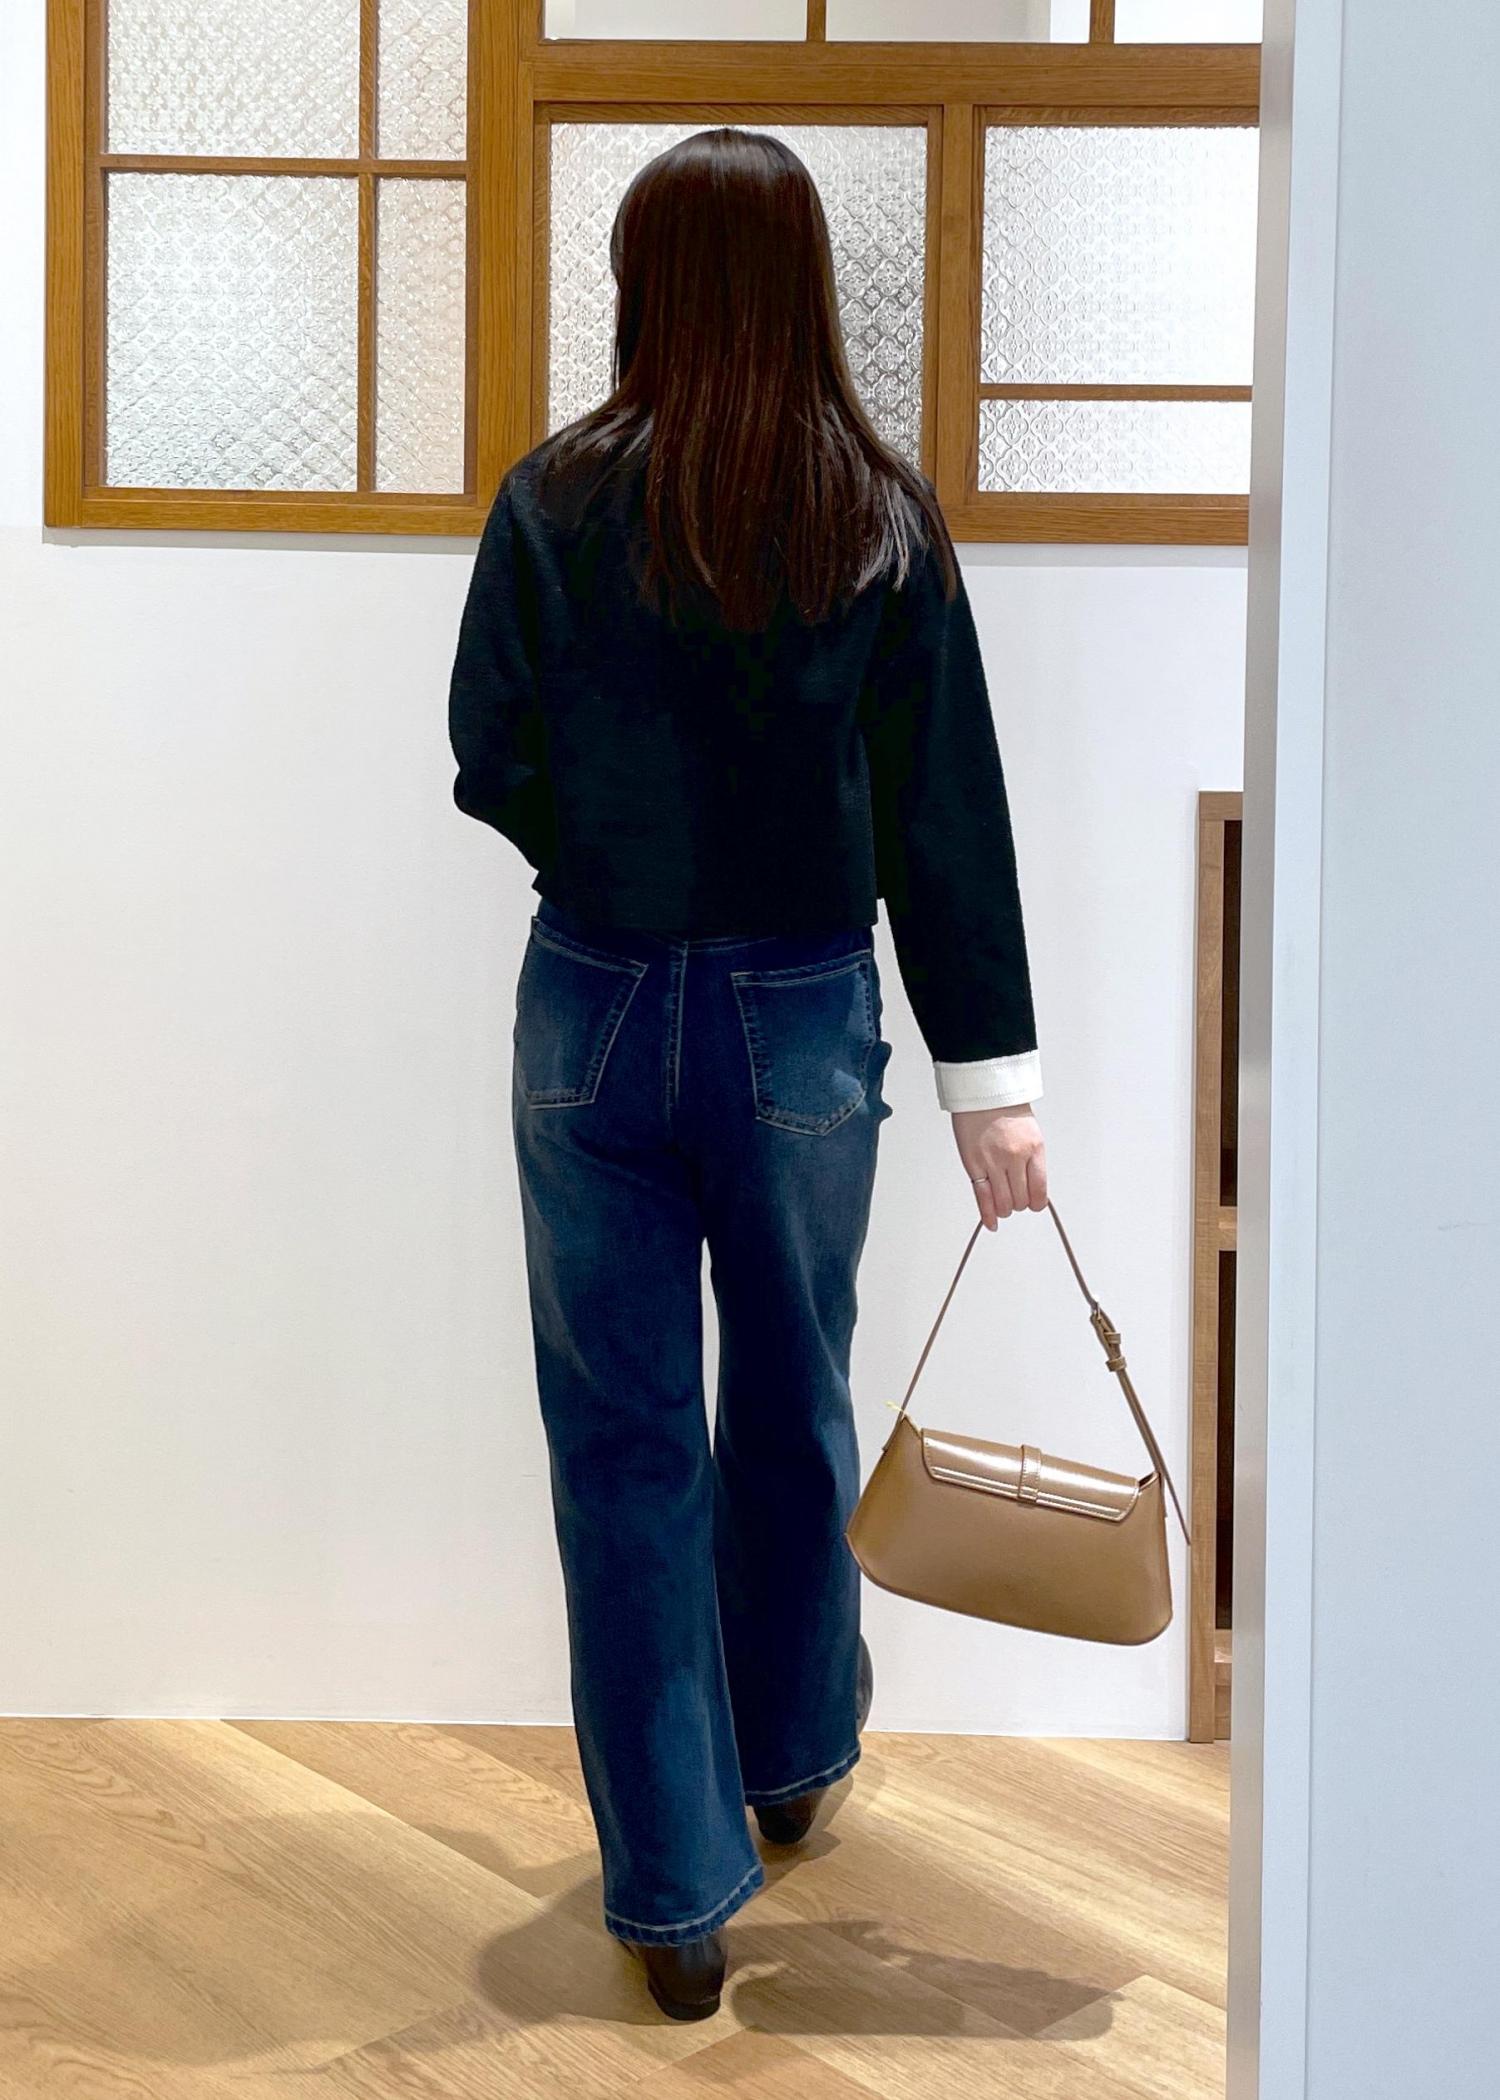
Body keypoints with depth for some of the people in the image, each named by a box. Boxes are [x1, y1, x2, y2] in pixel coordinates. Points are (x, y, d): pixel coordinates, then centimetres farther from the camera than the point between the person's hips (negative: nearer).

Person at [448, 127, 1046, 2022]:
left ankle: (675, 1894, 13)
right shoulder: (882, 518, -5)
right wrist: (990, 1075, 0)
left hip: (596, 1013, -1)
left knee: (625, 1442, 8)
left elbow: (492, 771, -2)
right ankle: (793, 1753, 43)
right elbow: (946, 814, -4)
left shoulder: (554, 501, -8)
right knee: (792, 1413, 21)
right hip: (807, 1024, 1)